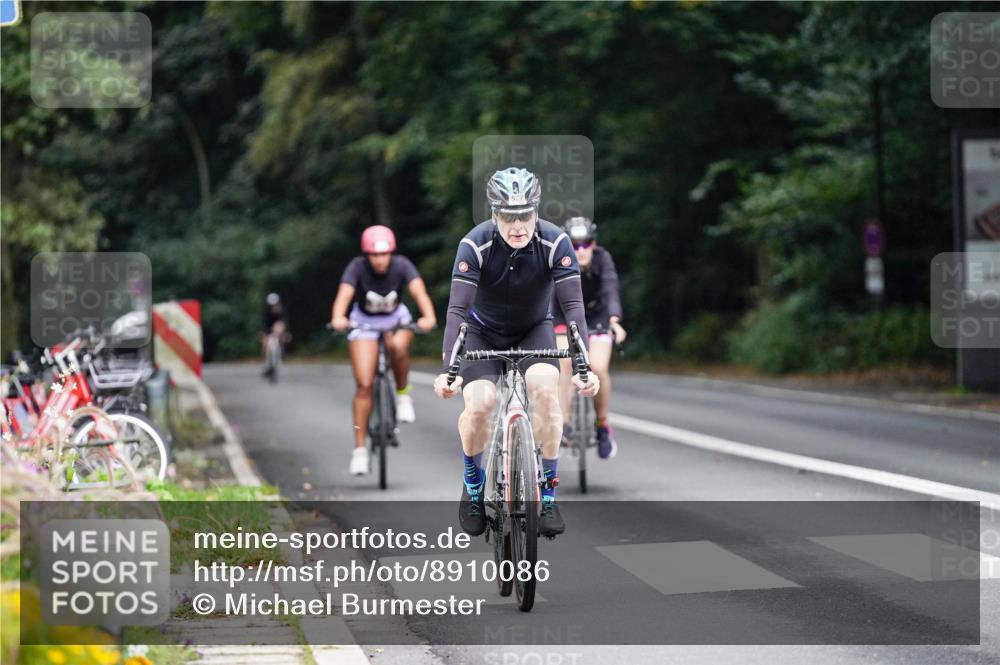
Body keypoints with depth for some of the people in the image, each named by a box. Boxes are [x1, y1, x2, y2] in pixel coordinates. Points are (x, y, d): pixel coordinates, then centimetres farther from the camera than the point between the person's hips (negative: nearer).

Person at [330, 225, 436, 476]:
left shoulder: (402, 265, -25)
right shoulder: (358, 267, -26)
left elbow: (419, 291, -39)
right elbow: (344, 294, -41)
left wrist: (429, 316, -59)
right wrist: (338, 318, -62)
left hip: (396, 318, 1)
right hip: (364, 322, -1)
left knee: (398, 347, -36)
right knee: (364, 385, -10)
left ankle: (403, 394, -9)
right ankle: (360, 449, -4)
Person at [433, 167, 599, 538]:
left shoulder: (555, 243, -24)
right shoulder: (476, 244, -26)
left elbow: (573, 306, -27)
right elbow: (457, 309, -30)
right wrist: (448, 369, -41)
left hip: (533, 331, 1)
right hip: (483, 332, -1)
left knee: (545, 387, -29)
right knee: (479, 403, -26)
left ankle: (548, 493, -16)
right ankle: (473, 482, 4)